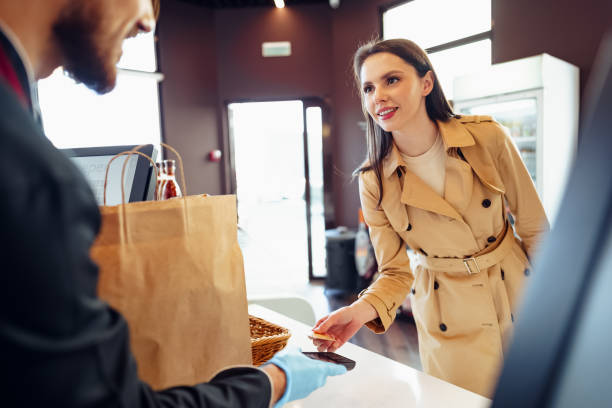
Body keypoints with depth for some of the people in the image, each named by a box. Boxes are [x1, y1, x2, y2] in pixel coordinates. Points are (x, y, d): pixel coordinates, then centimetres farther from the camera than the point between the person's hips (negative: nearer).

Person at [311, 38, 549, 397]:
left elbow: (536, 230, -5)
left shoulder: (487, 138, -15)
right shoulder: (374, 180, -15)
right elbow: (396, 271, -8)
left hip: (516, 294, 1)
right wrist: (361, 310, -27)